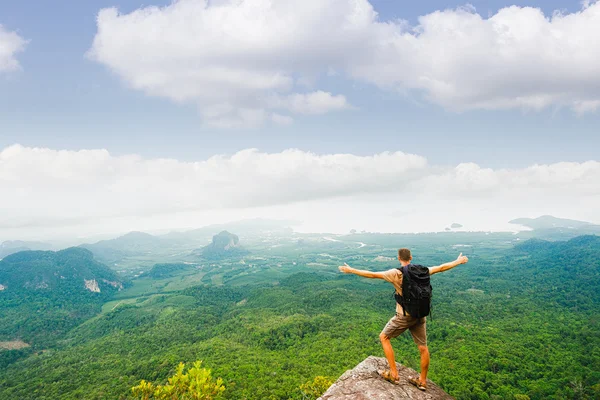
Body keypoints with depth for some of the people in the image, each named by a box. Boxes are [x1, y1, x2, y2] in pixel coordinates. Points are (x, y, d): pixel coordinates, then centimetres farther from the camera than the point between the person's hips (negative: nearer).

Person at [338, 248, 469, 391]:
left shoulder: (396, 274, -16)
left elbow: (372, 275, -15)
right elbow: (441, 267, 10)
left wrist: (352, 270, -8)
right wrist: (458, 261, 25)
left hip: (404, 316, -5)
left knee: (384, 337, 14)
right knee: (423, 348, 17)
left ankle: (393, 374, 15)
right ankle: (422, 381, 31)